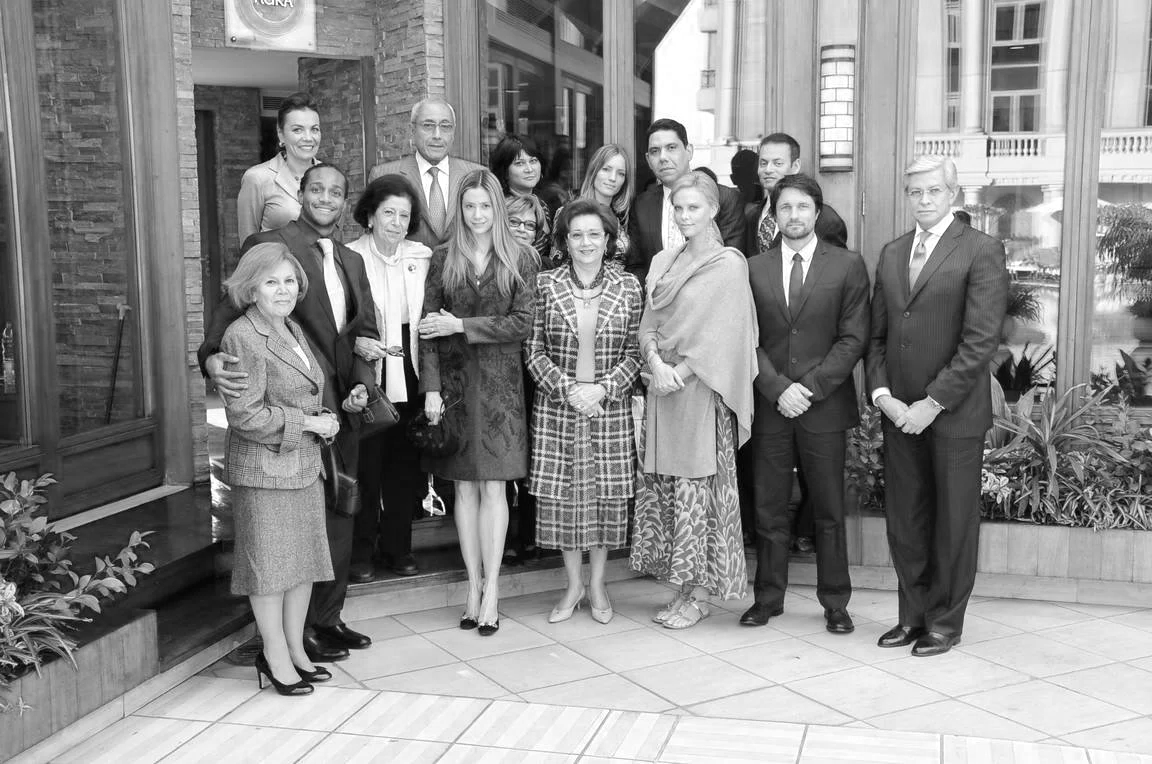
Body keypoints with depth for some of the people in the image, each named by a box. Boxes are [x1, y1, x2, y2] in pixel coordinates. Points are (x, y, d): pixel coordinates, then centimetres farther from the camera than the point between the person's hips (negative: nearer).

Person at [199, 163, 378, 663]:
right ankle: (300, 629, 15)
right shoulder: (269, 245, -7)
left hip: (342, 405, 8)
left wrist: (362, 384, -3)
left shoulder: (351, 262, 16)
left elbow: (365, 332, 14)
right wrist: (213, 357, -33)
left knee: (338, 514, 15)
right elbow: (233, 307, -14)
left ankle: (328, 618, 30)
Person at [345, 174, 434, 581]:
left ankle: (397, 546, 26)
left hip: (409, 378, 4)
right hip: (367, 376, -4)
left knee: (405, 464, 11)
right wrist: (356, 342, -25)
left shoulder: (421, 257, 5)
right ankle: (360, 551, 17)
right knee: (365, 466, 2)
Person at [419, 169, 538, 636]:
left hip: (499, 382, -1)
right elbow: (428, 328, 2)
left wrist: (461, 325, -12)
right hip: (454, 381, 2)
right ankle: (474, 587, 13)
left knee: (493, 487, -1)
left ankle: (491, 589, 6)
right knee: (464, 488, 5)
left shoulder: (520, 259, 2)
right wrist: (431, 387, -7)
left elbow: (522, 323, -6)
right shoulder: (443, 260, 5)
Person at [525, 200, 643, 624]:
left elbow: (635, 352, 1)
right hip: (557, 406, 0)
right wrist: (568, 388, -13)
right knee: (562, 493, 4)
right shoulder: (545, 285, 0)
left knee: (606, 493, 6)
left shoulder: (628, 286, 1)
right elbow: (534, 350, -1)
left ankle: (597, 583, 23)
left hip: (611, 408, 0)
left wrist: (603, 387, -13)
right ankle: (574, 584, 22)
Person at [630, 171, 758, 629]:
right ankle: (683, 588, 18)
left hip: (702, 390, -6)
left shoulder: (729, 264, -5)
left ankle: (700, 595, 9)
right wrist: (656, 364, -9)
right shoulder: (662, 263, 14)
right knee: (664, 484, 7)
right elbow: (648, 325, 9)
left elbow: (721, 334, -11)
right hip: (664, 386, 6)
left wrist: (680, 372, -14)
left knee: (698, 484, -2)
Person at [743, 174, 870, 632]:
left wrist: (809, 387, -12)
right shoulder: (754, 269, 7)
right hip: (769, 406, 2)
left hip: (825, 406, -1)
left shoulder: (848, 267, 3)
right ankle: (768, 597, 21)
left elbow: (853, 339, -3)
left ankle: (835, 603, 18)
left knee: (829, 512, 6)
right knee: (768, 509, 7)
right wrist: (778, 388, -10)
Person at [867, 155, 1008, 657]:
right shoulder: (891, 254, 12)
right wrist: (882, 393, -3)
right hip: (899, 411, 5)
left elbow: (981, 339, -13)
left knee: (953, 522, 6)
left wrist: (933, 402, -15)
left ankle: (944, 623, 20)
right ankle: (913, 614, 25)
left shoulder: (982, 251, -6)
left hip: (954, 413, -5)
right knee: (904, 520, 10)